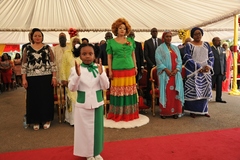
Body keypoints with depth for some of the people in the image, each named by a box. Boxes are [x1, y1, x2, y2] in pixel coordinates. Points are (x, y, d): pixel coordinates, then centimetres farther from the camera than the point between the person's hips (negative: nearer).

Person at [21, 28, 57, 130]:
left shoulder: (47, 48, 4)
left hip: (46, 77, -1)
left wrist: (54, 77, -4)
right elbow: (24, 65, 6)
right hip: (32, 78, 1)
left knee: (46, 98, 5)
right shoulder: (27, 49, 7)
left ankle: (46, 119, 19)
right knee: (34, 99, 6)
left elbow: (53, 63, 2)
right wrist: (24, 79, -2)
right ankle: (36, 121, 20)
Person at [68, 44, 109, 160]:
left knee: (97, 128, 13)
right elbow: (72, 88, -10)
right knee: (84, 129, 8)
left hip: (97, 104, 2)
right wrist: (77, 75, -26)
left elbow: (105, 86, -7)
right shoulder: (75, 69, -7)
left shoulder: (99, 68, -3)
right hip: (82, 104, -1)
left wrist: (101, 73, -22)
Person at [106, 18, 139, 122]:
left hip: (130, 69, 3)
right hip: (117, 70, -2)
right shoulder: (111, 42, 5)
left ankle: (129, 113, 18)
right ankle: (118, 114, 12)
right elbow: (109, 57, 2)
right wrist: (110, 70, -4)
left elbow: (133, 55, 14)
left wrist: (135, 67, 9)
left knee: (129, 91, 5)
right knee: (118, 92, 0)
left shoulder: (130, 41, 12)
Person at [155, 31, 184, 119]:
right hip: (164, 74, -3)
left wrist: (176, 70, -7)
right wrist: (166, 70, -16)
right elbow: (158, 61, -7)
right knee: (165, 92, -4)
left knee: (175, 92, 0)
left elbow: (179, 60, 10)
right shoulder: (160, 48, 4)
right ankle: (164, 112, 1)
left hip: (175, 74, 4)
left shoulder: (175, 48, 17)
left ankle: (175, 111, 6)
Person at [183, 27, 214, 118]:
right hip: (194, 71, -4)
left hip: (206, 71, 4)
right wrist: (199, 68, -16)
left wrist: (208, 66, -10)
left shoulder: (206, 44, 12)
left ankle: (203, 110, 16)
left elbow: (211, 56, 9)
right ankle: (192, 110, 4)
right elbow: (187, 58, -10)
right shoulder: (189, 45, -1)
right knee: (193, 90, -6)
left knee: (205, 90, 6)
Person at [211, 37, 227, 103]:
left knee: (219, 85, 10)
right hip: (212, 70, -5)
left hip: (221, 71, 6)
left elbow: (224, 60, 13)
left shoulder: (222, 49, 12)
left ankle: (218, 98, 19)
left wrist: (225, 70, 8)